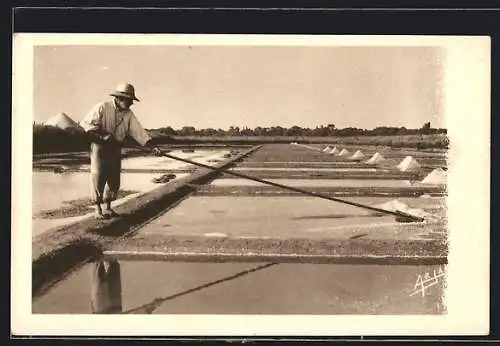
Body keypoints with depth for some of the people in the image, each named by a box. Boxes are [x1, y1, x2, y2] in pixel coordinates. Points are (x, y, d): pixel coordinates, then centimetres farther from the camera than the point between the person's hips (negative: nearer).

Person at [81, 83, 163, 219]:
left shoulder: (128, 114, 2)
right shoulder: (102, 107, -12)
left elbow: (138, 131, -5)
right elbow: (86, 123, -14)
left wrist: (152, 146, -16)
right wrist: (102, 134, -23)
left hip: (115, 150, 5)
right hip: (99, 147, -5)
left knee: (114, 181, 7)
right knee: (98, 178, -4)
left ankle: (107, 207, 22)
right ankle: (97, 209, 7)